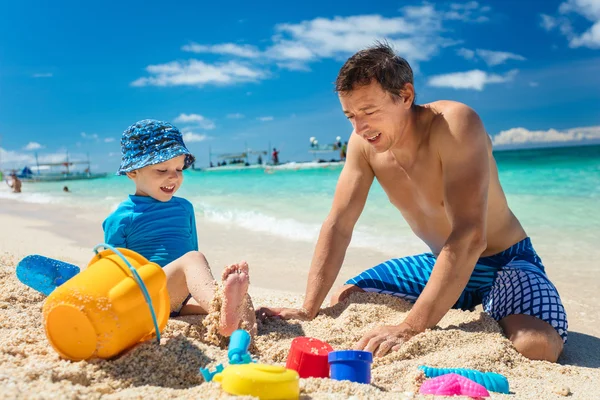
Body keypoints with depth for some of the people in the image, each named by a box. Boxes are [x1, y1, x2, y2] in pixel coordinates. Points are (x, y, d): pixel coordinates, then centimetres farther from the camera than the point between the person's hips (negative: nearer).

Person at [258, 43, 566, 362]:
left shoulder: (454, 124, -29)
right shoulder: (363, 144, -10)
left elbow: (469, 237, -37)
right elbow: (338, 225, -7)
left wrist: (409, 329, -42)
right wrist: (308, 311, -14)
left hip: (504, 263, -5)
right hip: (439, 262, 6)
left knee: (536, 346, -33)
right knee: (345, 301, -2)